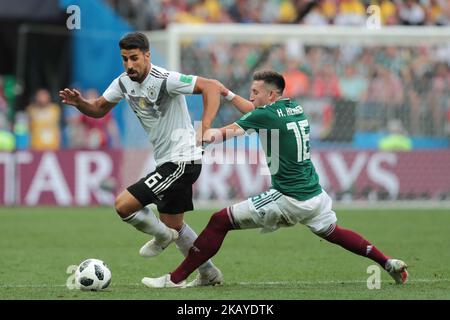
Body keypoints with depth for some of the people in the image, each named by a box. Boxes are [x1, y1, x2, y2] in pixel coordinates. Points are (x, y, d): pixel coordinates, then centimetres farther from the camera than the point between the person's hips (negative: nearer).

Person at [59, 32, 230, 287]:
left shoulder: (165, 80, -22)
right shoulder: (124, 83, 2)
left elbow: (212, 87, -27)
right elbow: (99, 109, 12)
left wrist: (205, 128, -38)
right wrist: (79, 102, -10)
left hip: (183, 159, -9)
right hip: (167, 161, 9)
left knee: (123, 205, -15)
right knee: (173, 223, 21)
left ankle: (162, 236, 12)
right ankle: (209, 274, 35)